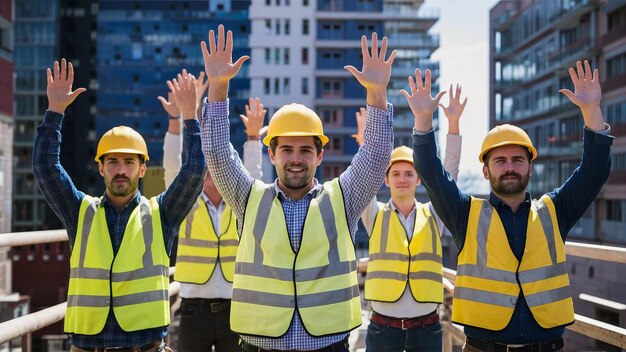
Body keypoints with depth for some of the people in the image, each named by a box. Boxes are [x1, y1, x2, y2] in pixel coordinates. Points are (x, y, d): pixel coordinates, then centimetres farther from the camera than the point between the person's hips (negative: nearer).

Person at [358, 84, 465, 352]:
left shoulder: (433, 215, 4)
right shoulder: (375, 215, 2)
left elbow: (449, 174, -4)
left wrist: (453, 124, -13)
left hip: (427, 327, 1)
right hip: (382, 327, -1)